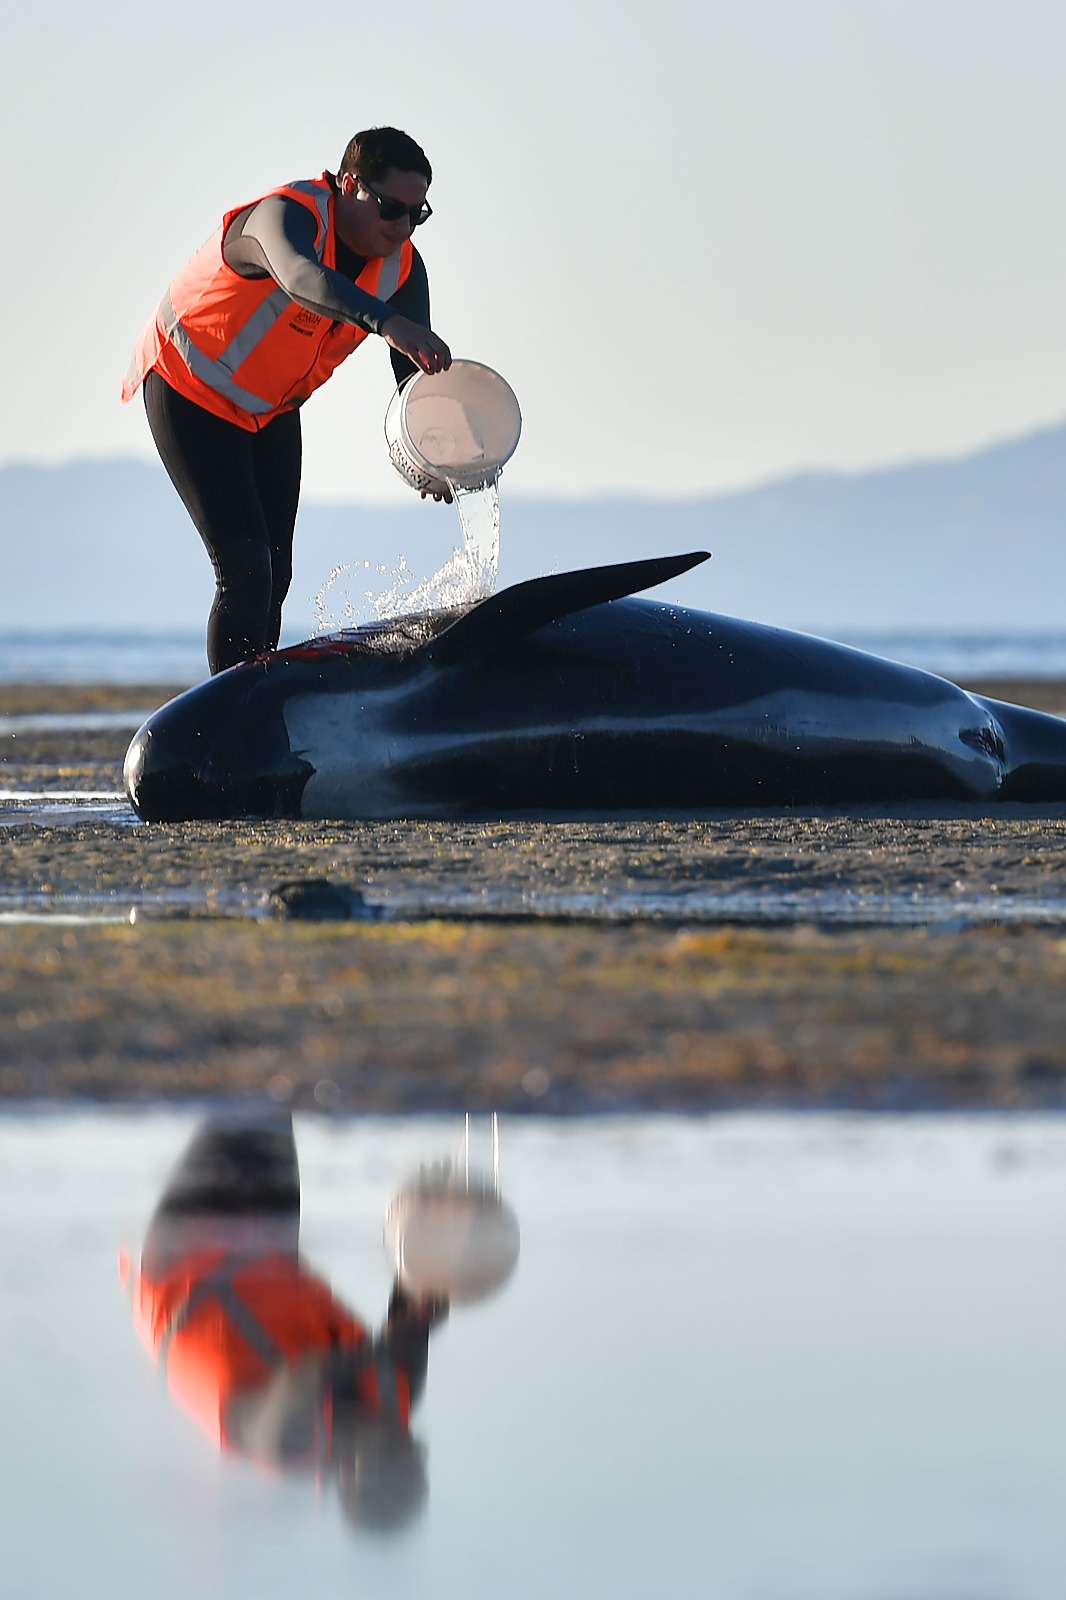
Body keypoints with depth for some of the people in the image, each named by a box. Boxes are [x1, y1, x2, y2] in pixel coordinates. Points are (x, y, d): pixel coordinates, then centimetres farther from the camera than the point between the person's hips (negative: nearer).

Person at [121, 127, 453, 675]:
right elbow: (303, 279, -54)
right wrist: (386, 320, -72)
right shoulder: (285, 214, -31)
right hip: (190, 391, -8)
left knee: (273, 574, 8)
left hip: (271, 412, 8)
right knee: (244, 571, -18)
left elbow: (415, 368, -13)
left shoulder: (402, 267, -8)